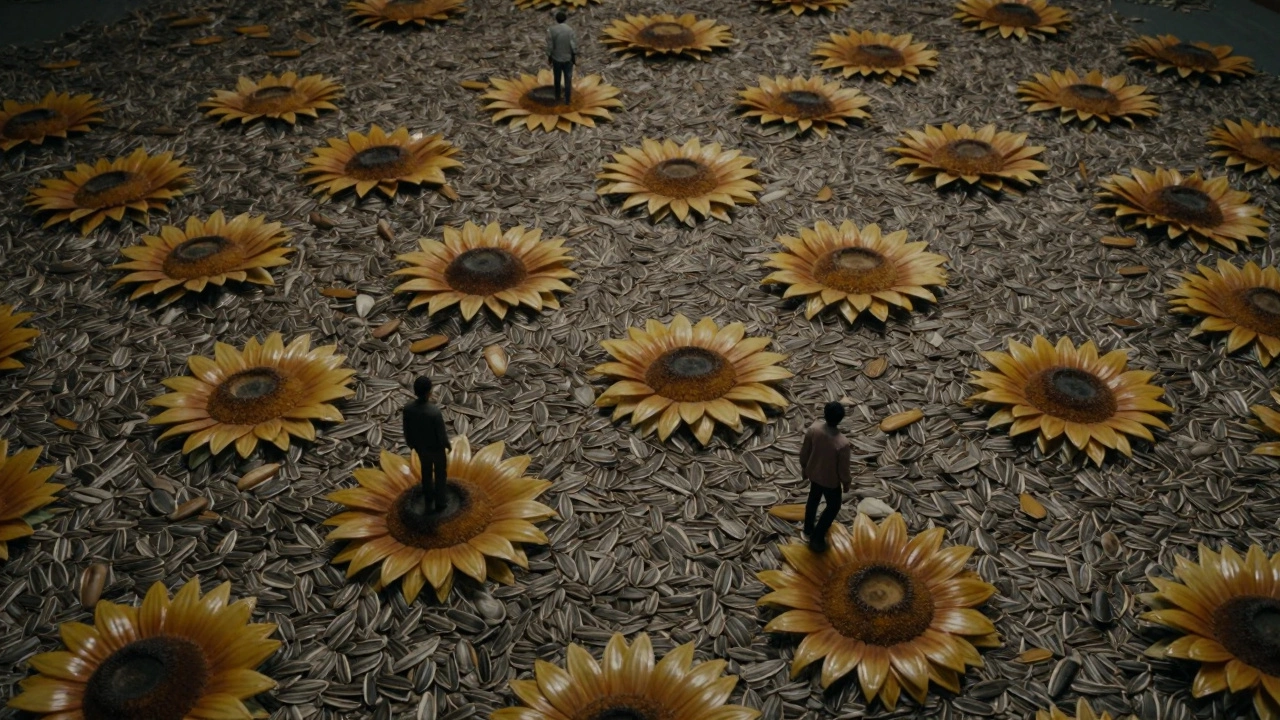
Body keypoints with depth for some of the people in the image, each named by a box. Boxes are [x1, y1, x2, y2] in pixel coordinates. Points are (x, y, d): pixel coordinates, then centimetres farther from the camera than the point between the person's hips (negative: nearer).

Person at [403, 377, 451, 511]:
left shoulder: (408, 408, -24)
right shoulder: (434, 412, -38)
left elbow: (406, 429, -7)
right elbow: (441, 433, -24)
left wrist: (410, 443, 12)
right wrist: (448, 445, -3)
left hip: (420, 445, 4)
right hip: (436, 446, -4)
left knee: (426, 470, 28)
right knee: (440, 472, 21)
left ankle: (429, 499, 47)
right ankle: (439, 502, 36)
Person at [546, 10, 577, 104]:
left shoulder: (551, 30, -14)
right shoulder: (570, 30, -14)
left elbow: (549, 46, -11)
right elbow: (574, 45, -12)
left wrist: (549, 57, 2)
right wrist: (575, 56, 2)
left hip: (556, 59, 1)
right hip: (568, 59, -1)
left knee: (557, 79, 19)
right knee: (568, 80, 10)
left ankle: (557, 98, 31)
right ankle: (567, 100, 15)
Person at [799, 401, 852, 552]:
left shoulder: (814, 428, -25)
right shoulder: (842, 443, -39)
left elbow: (804, 451, -8)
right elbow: (843, 468, -22)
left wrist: (804, 467, 12)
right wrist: (846, 482, 0)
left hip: (813, 472, 5)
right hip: (830, 479, -5)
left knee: (813, 498, 32)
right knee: (833, 506, 23)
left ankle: (808, 527, 54)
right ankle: (816, 538, 32)